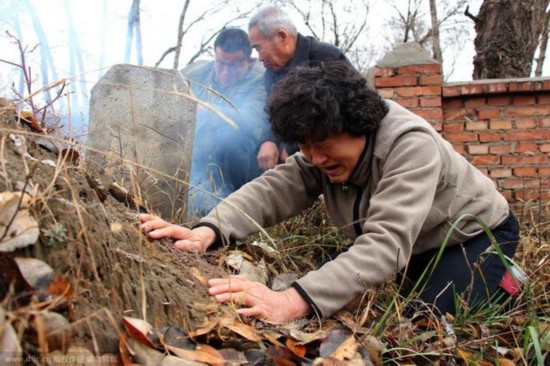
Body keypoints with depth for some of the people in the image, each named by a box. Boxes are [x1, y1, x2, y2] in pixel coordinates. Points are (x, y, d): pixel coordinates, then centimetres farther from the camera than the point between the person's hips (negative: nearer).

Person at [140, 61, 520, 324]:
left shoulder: (410, 144, -38)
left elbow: (387, 243, -49)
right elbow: (275, 188, -30)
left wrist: (294, 302, -63)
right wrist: (208, 231, -52)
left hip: (475, 235, -6)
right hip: (415, 249, 7)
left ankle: (504, 281, 6)